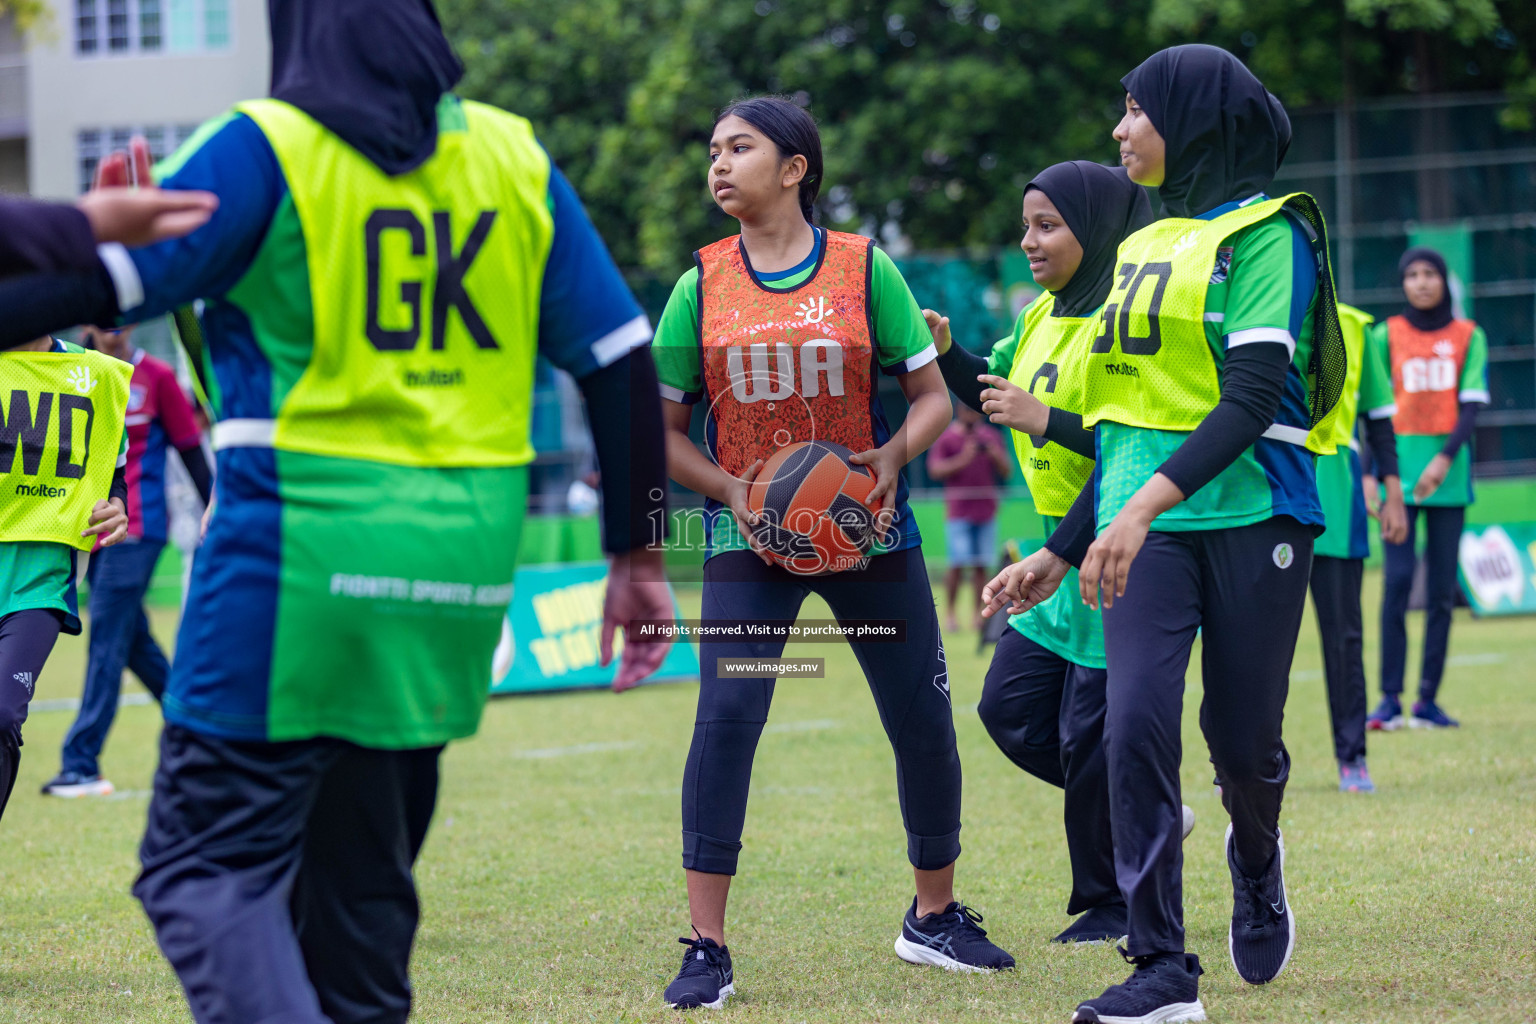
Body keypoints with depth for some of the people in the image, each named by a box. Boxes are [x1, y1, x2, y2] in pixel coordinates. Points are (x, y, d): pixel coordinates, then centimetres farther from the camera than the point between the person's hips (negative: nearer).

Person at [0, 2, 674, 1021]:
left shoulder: (263, 149, -5)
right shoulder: (516, 159, 10)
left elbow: (95, 282, -15)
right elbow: (622, 361, 9)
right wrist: (639, 554, 14)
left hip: (300, 559, -5)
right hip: (461, 564, 6)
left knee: (207, 865, -4)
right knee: (360, 879, 16)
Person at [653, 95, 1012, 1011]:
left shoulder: (863, 269, -1)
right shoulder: (702, 288, 2)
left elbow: (932, 396, 3)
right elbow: (662, 428, 6)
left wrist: (893, 456, -16)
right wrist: (727, 488, -11)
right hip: (750, 538, 0)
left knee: (922, 720, 5)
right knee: (726, 716, -15)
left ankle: (936, 916, 28)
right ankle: (707, 949, -11)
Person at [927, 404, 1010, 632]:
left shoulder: (992, 437, 13)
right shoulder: (946, 439, 0)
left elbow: (1005, 472, 14)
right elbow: (935, 470, -8)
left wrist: (996, 457, -7)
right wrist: (962, 460, -19)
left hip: (986, 511, 4)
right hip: (958, 512, -4)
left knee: (982, 566, 0)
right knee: (957, 564, -9)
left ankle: (977, 614, 3)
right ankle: (950, 614, -2)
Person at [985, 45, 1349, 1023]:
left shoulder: (1265, 233, -5)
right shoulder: (1145, 248, 17)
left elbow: (1253, 398, -17)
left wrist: (1145, 505, -28)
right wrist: (1061, 553, 20)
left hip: (1250, 513, -5)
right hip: (1144, 524, 5)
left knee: (1242, 735, 3)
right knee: (1136, 722, -12)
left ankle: (1257, 864, 38)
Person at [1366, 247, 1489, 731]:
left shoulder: (1468, 336, 8)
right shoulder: (1386, 335, 6)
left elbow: (1471, 404, 0)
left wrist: (1446, 458, -14)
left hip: (1449, 468, 2)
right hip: (1398, 464, -1)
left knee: (1442, 588, 0)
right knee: (1397, 581, -11)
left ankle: (1428, 700, 3)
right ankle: (1390, 698, -10)